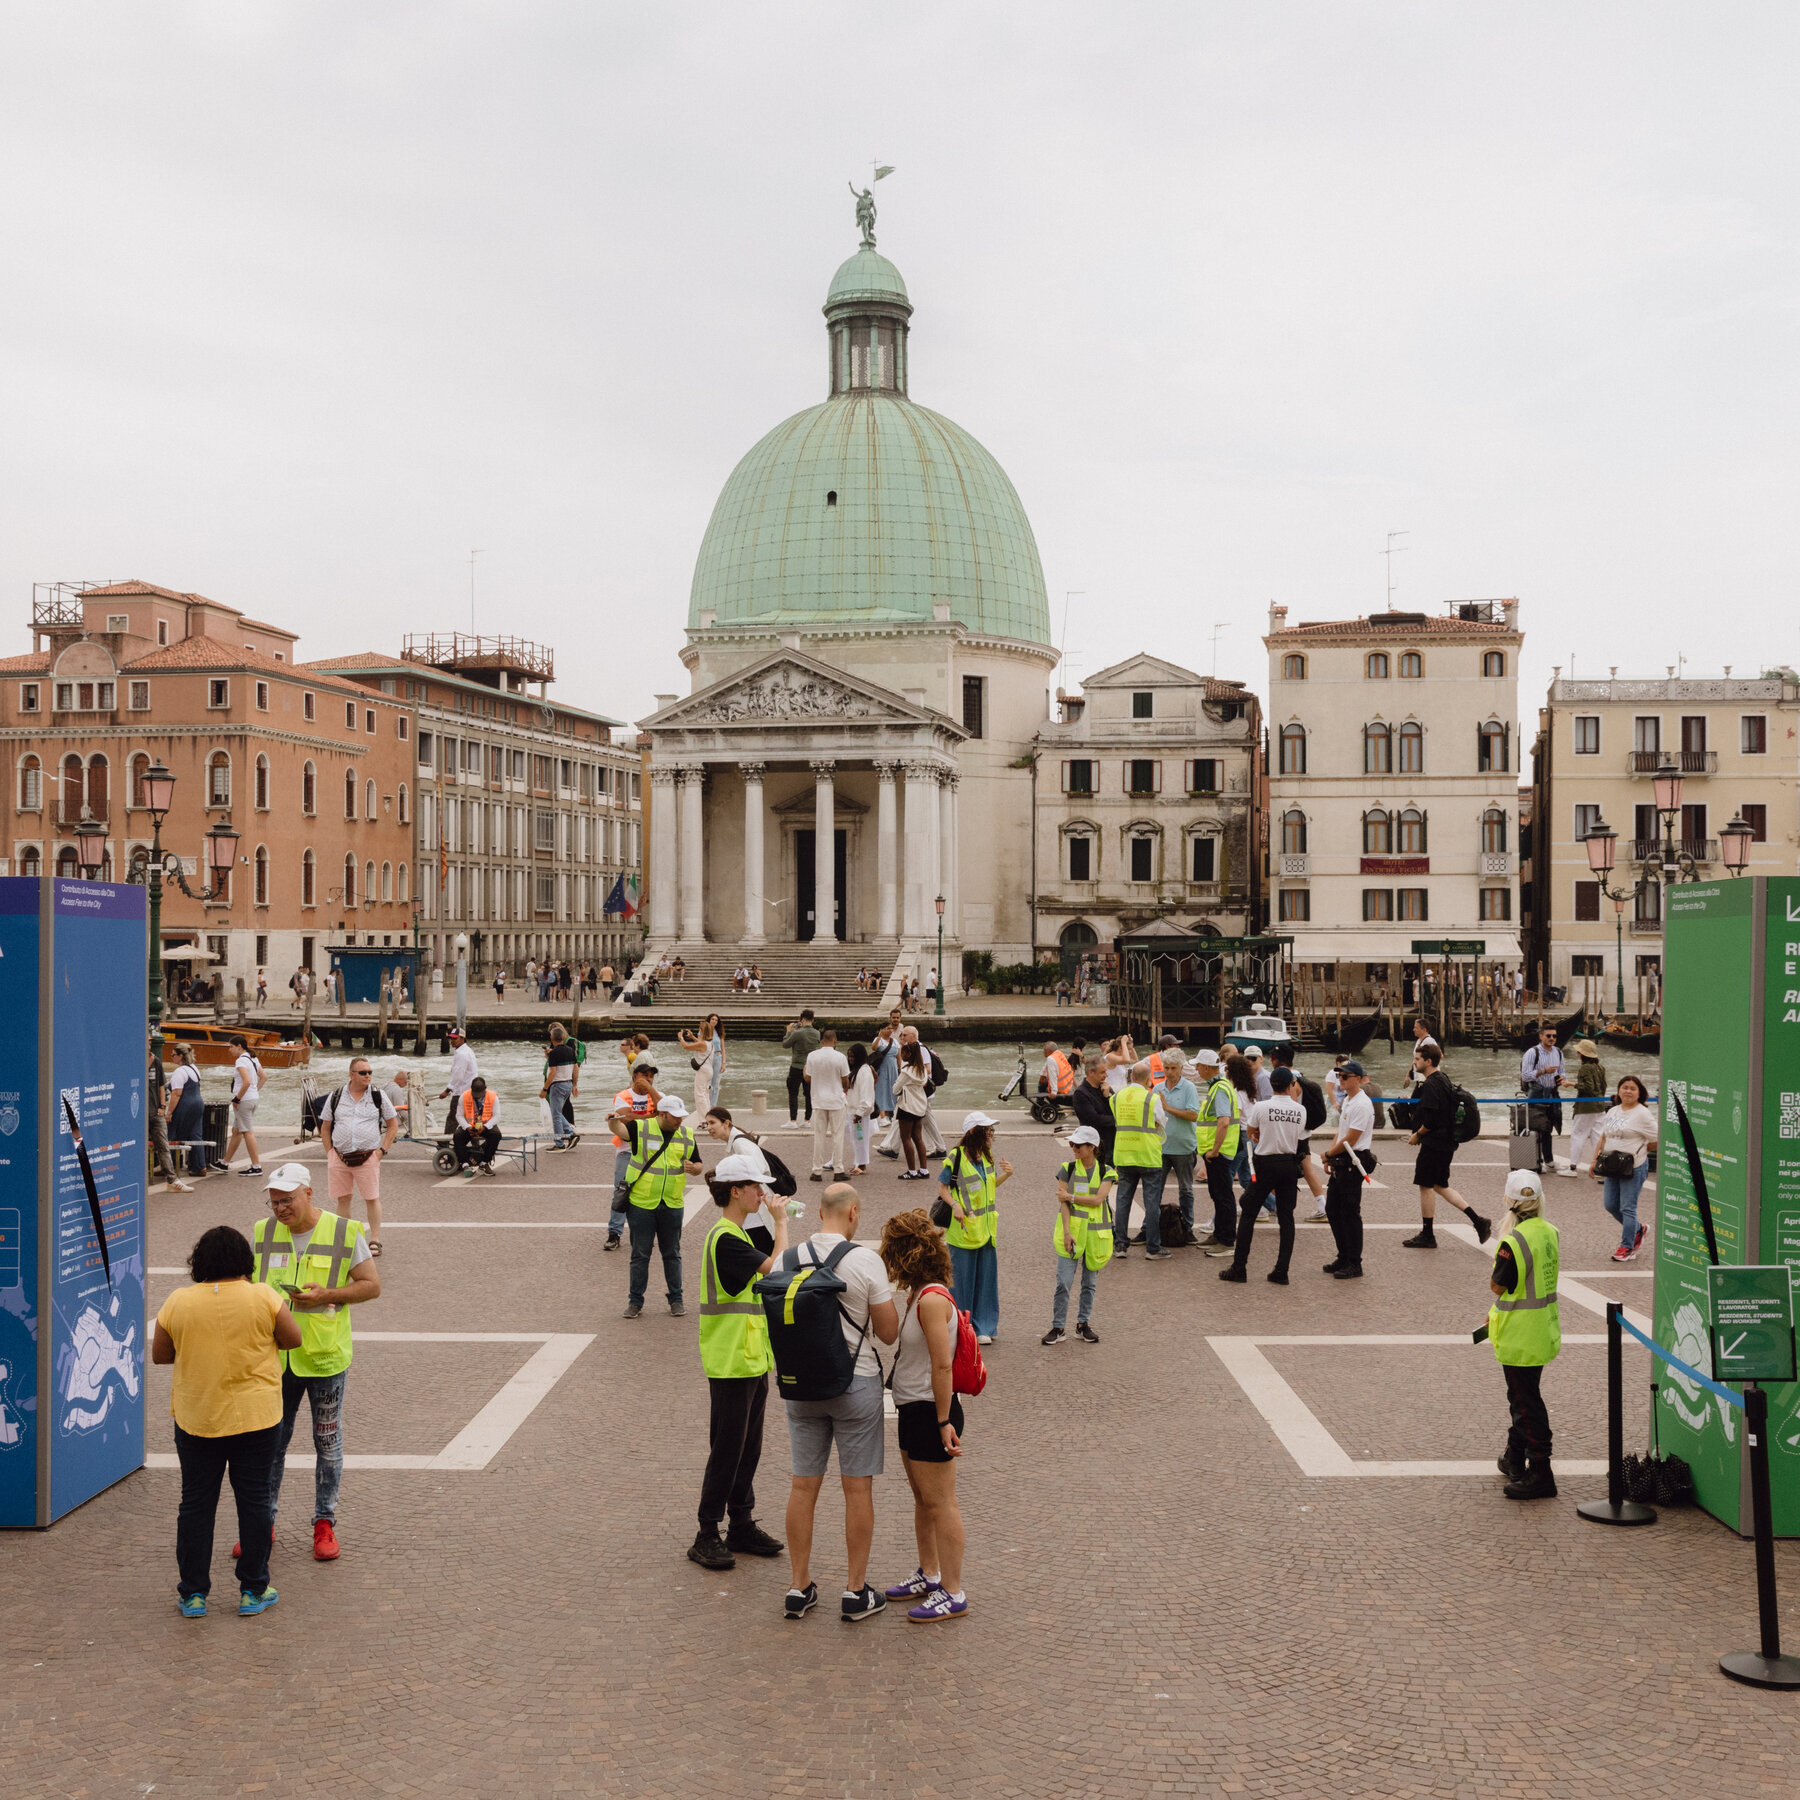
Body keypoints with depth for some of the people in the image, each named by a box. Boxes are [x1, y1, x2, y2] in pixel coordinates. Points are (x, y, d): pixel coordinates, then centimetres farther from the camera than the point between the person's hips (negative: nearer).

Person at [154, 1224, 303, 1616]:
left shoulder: (178, 1302, -5)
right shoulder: (263, 1298, -10)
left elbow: (159, 1354, 4)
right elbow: (293, 1339, -2)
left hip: (195, 1419, 1)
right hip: (255, 1419, -1)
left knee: (195, 1503, 11)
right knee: (254, 1500, 9)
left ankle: (193, 1594, 15)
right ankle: (253, 1591, 14)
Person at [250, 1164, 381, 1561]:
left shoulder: (344, 1233, -5)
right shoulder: (262, 1232, 4)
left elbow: (372, 1286, -3)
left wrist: (327, 1295, -16)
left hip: (325, 1356, -2)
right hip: (273, 1356, 2)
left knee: (328, 1442, 8)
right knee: (269, 1442, 9)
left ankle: (324, 1523, 19)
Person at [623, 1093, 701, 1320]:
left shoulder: (687, 1135, 5)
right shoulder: (641, 1129, -5)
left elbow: (698, 1166, 11)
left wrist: (693, 1168, -11)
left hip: (672, 1205, 2)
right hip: (642, 1203, -2)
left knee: (672, 1254, 10)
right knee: (640, 1254, 5)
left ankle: (676, 1300, 21)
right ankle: (635, 1302, 15)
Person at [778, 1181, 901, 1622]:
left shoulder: (786, 1260, -2)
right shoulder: (866, 1261, -14)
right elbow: (889, 1332, -8)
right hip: (855, 1384, -4)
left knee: (803, 1486, 11)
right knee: (858, 1488, 6)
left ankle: (800, 1587, 19)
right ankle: (856, 1591, 14)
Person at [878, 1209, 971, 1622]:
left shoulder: (932, 1299, -22)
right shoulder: (918, 1294, 7)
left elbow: (942, 1365, -23)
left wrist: (943, 1422, -20)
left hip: (931, 1412, -10)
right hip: (912, 1409, 10)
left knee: (940, 1503, 0)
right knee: (922, 1499, 20)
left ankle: (953, 1593, 9)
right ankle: (929, 1575, 35)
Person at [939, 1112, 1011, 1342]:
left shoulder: (987, 1156, 7)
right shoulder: (956, 1157, -13)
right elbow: (943, 1186, -8)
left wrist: (1006, 1174, 1)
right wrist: (955, 1205, -23)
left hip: (985, 1228, 6)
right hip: (964, 1228, -6)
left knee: (986, 1278, 9)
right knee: (963, 1279, 1)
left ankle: (983, 1328, 19)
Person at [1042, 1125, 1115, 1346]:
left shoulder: (1105, 1172, 1)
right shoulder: (1068, 1169, 1)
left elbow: (1098, 1199, -12)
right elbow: (1063, 1203, -5)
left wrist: (1070, 1196, -12)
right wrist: (1067, 1232, -13)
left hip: (1095, 1233, 1)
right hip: (1071, 1230, -1)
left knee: (1090, 1282, 9)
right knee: (1064, 1282, -4)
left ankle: (1083, 1324, 23)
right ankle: (1058, 1328, 2)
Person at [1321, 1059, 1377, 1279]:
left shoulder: (1362, 1104, -17)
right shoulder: (1346, 1101, 14)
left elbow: (1350, 1139, -18)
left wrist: (1328, 1154, -7)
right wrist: (1331, 1157, 8)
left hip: (1354, 1163, -10)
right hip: (1342, 1162, 10)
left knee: (1350, 1213, -4)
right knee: (1332, 1209, 13)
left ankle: (1354, 1265, 4)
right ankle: (1344, 1258, 23)